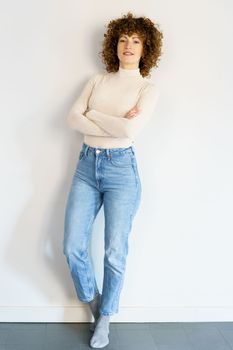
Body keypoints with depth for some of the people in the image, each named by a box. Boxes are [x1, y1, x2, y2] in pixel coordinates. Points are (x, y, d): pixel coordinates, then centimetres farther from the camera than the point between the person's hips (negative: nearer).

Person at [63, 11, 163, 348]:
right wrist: (115, 124, -12)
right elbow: (73, 118, -2)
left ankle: (105, 316, 27)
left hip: (121, 168, -3)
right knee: (73, 247, 0)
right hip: (87, 165, 4)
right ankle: (91, 299, 30)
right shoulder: (97, 79, 12)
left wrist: (93, 115, -6)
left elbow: (131, 130, -17)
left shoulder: (148, 88, 1)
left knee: (115, 253, 2)